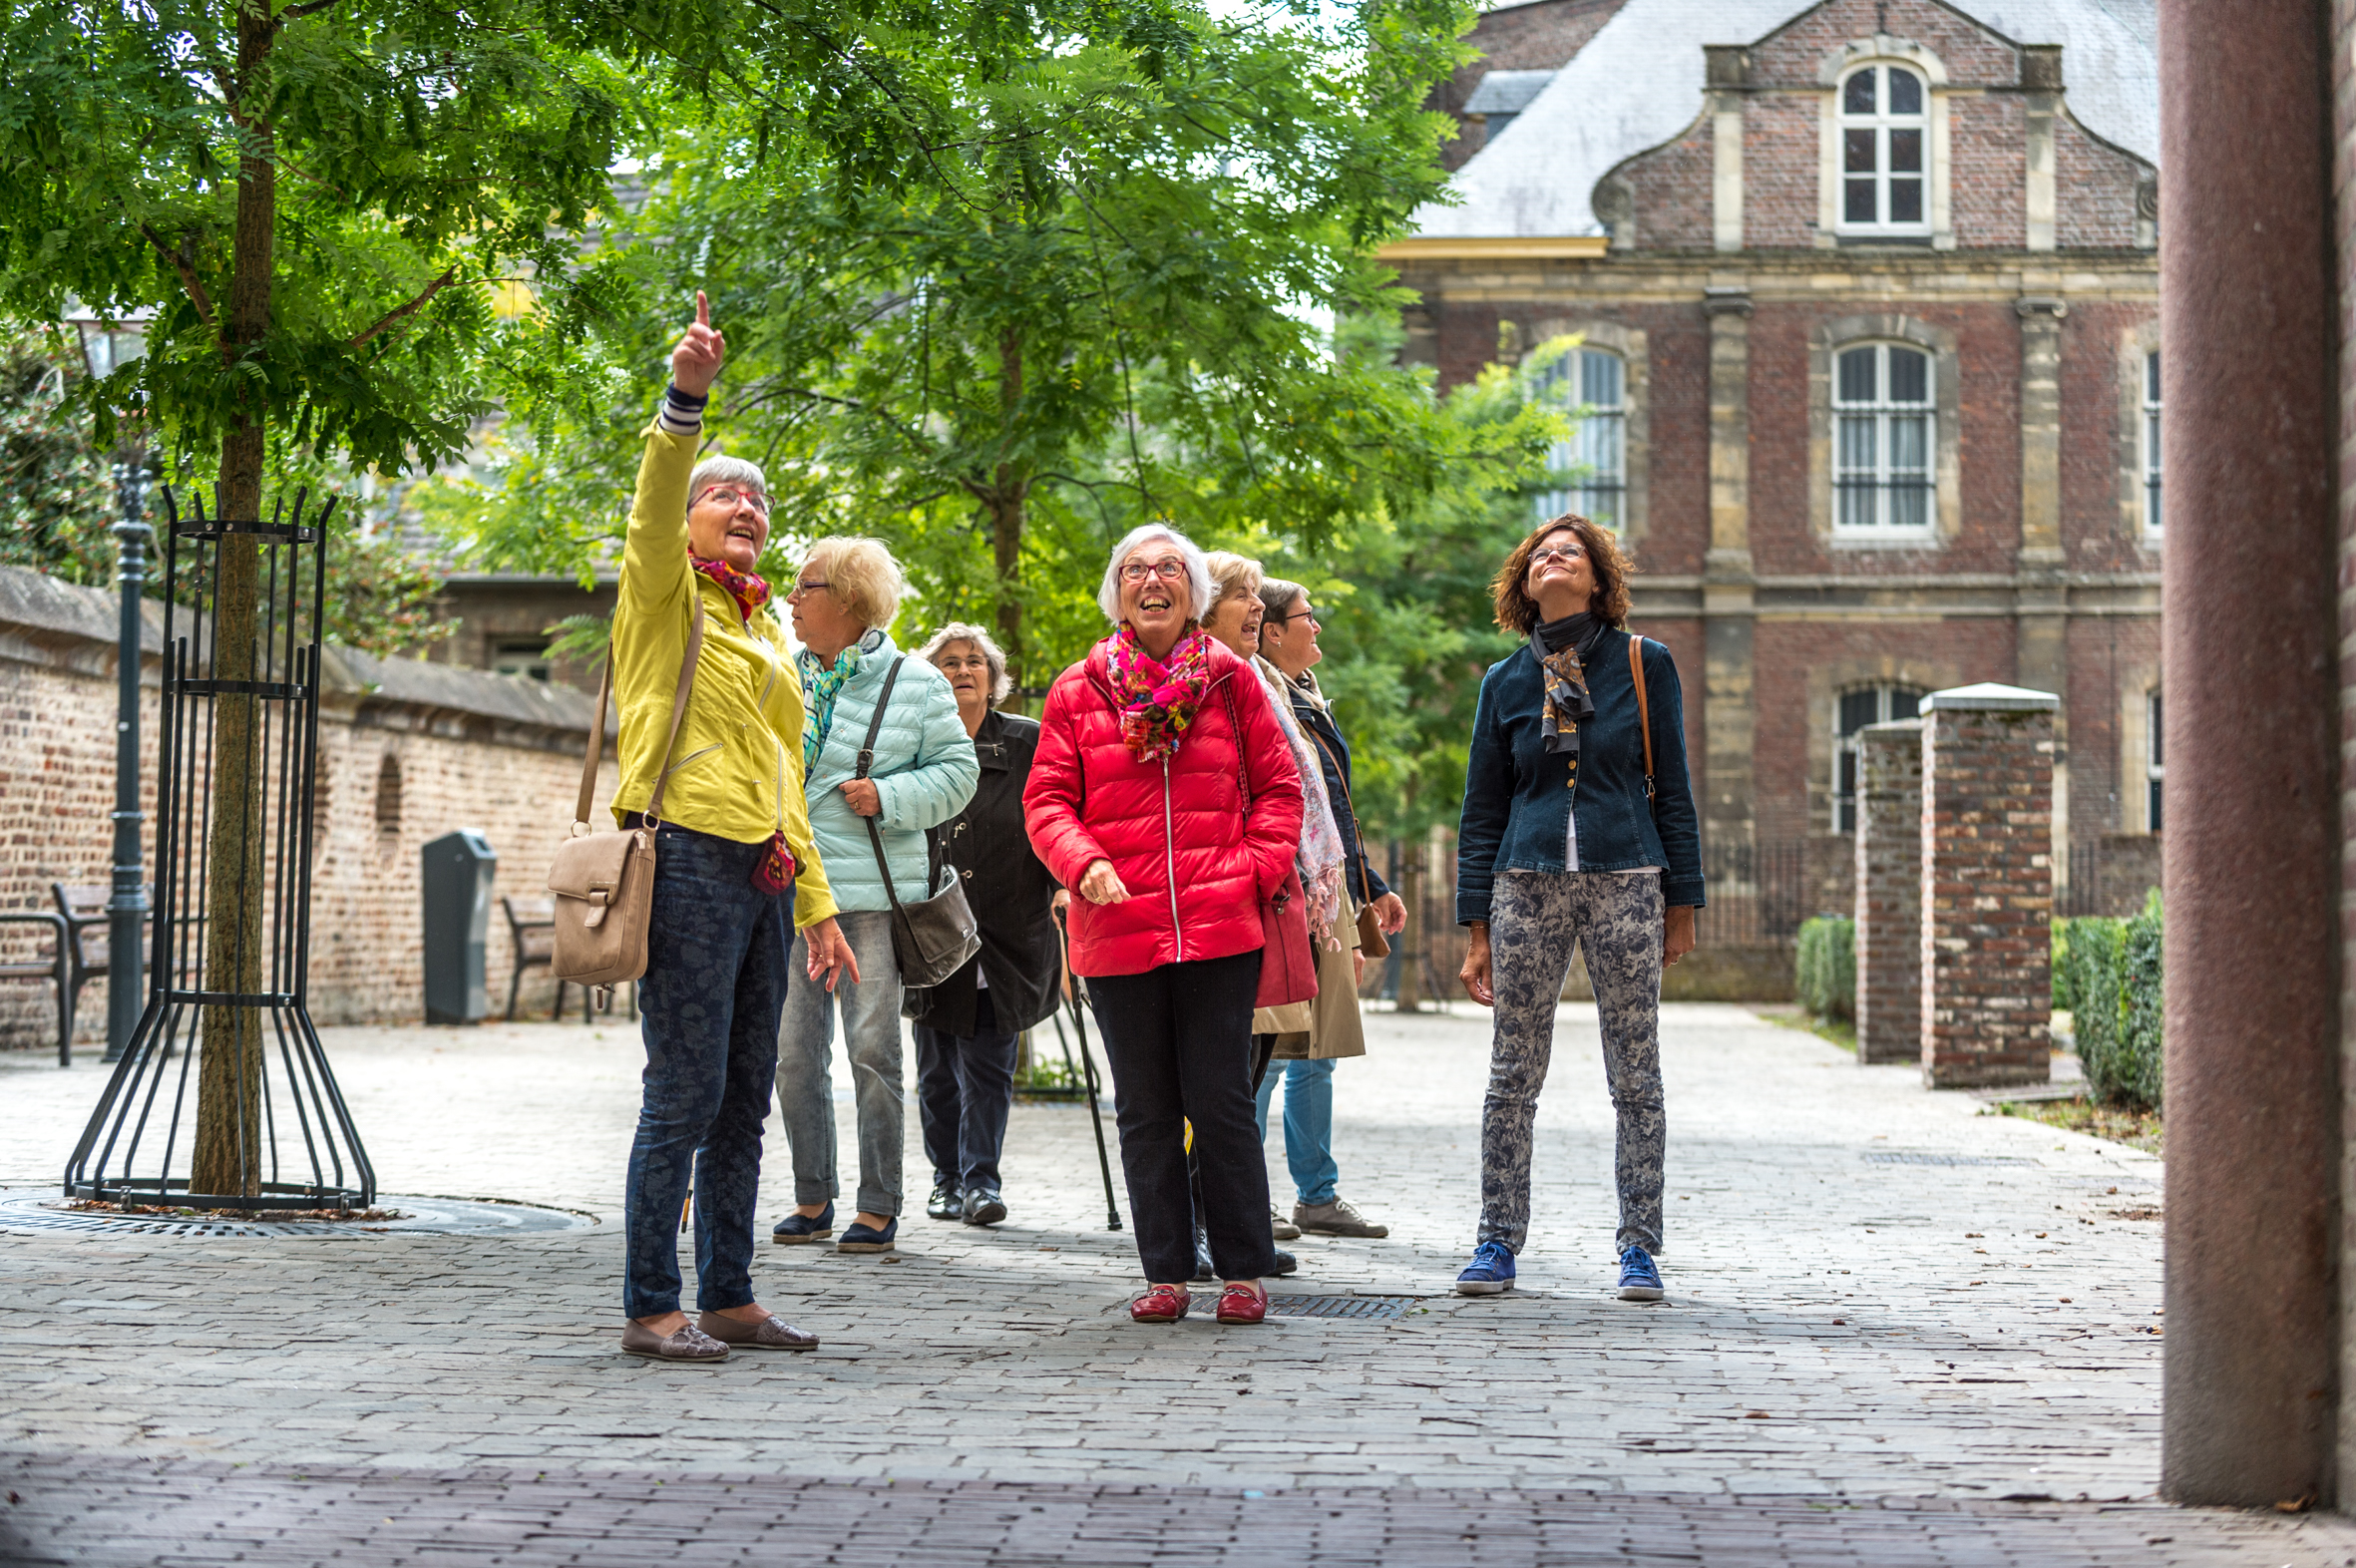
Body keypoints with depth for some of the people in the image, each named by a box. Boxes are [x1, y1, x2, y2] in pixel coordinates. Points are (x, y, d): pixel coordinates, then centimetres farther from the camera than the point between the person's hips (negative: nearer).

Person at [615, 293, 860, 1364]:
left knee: (743, 1102, 9)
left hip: (761, 875, 7)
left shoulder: (767, 627, 22)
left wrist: (817, 906, 19)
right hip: (689, 863, -7)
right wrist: (685, 400, -35)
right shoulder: (664, 592, 3)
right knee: (685, 1096, -9)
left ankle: (728, 1297, 16)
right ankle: (650, 1309, -5)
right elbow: (653, 507, -19)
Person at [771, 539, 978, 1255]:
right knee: (794, 1049, 3)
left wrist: (887, 798, -12)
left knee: (872, 1048, -4)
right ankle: (812, 1199, 14)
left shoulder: (915, 682, 0)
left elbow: (957, 770, 0)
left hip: (872, 894, -4)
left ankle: (879, 1207, 3)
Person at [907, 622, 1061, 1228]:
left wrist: (1064, 884, -8)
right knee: (937, 1064, 6)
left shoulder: (1028, 744, 5)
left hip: (1006, 931, -1)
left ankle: (982, 1178, 0)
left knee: (988, 1060, -5)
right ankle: (947, 1177, 18)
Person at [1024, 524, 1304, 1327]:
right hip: (1118, 931, 1)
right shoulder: (1078, 691, 7)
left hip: (1220, 929, -1)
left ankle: (1242, 1270, 9)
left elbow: (1278, 786, 10)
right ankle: (1165, 1273, 13)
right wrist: (1084, 864, -13)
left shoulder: (1229, 682, 7)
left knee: (1221, 1103, -1)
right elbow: (1047, 801, 5)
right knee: (1145, 1111, 6)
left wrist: (1257, 869, -5)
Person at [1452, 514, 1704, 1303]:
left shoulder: (1643, 664, 4)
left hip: (1626, 882, -1)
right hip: (1528, 886, 2)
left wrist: (1682, 902, 1)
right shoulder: (1506, 682, 9)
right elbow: (1482, 810, 11)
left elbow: (1672, 788, 6)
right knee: (1513, 1075, 3)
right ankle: (1498, 1243, 10)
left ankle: (1639, 1247, 7)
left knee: (1636, 1076, 1)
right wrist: (1477, 929, 5)